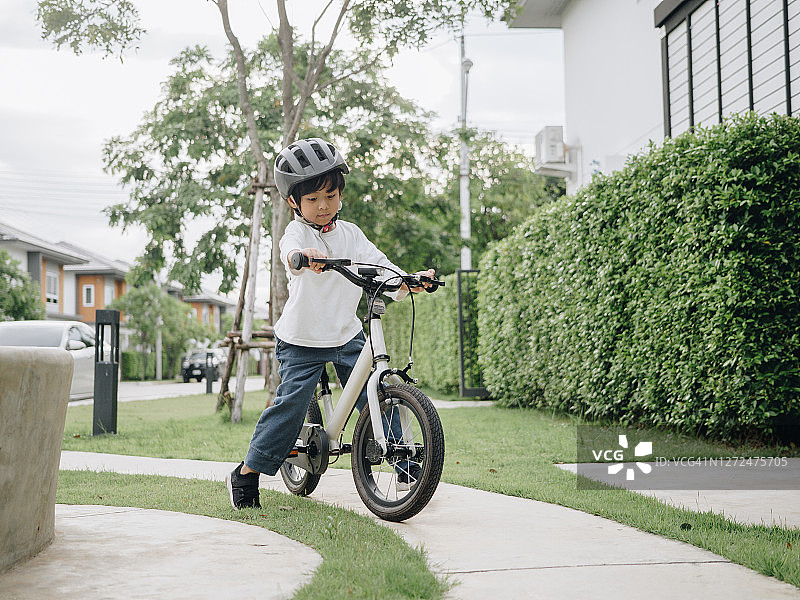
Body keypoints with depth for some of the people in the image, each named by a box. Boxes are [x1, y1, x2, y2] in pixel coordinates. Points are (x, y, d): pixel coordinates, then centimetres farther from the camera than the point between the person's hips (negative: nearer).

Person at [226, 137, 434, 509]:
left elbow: (380, 266, 2)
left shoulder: (350, 234, 6)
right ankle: (246, 473, 4)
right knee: (291, 404, -10)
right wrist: (304, 255, -60)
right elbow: (291, 253, -35)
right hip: (302, 341, -4)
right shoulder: (297, 232, -10)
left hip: (348, 336, 4)